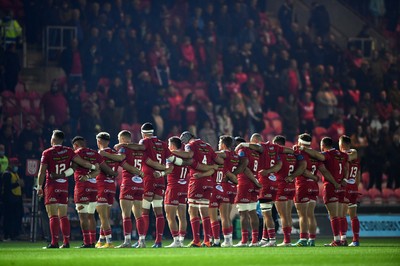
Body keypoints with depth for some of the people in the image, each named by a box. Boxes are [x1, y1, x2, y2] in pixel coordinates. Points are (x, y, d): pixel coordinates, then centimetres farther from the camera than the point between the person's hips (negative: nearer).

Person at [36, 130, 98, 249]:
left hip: (52, 186, -4)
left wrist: (39, 187, 2)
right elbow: (82, 162, 0)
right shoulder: (68, 152, 3)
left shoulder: (47, 153, -7)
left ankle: (54, 242, -13)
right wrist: (93, 167, 17)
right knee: (63, 216, 11)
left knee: (53, 216, -7)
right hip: (64, 186, 5)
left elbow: (42, 172, -7)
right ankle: (66, 242, 8)